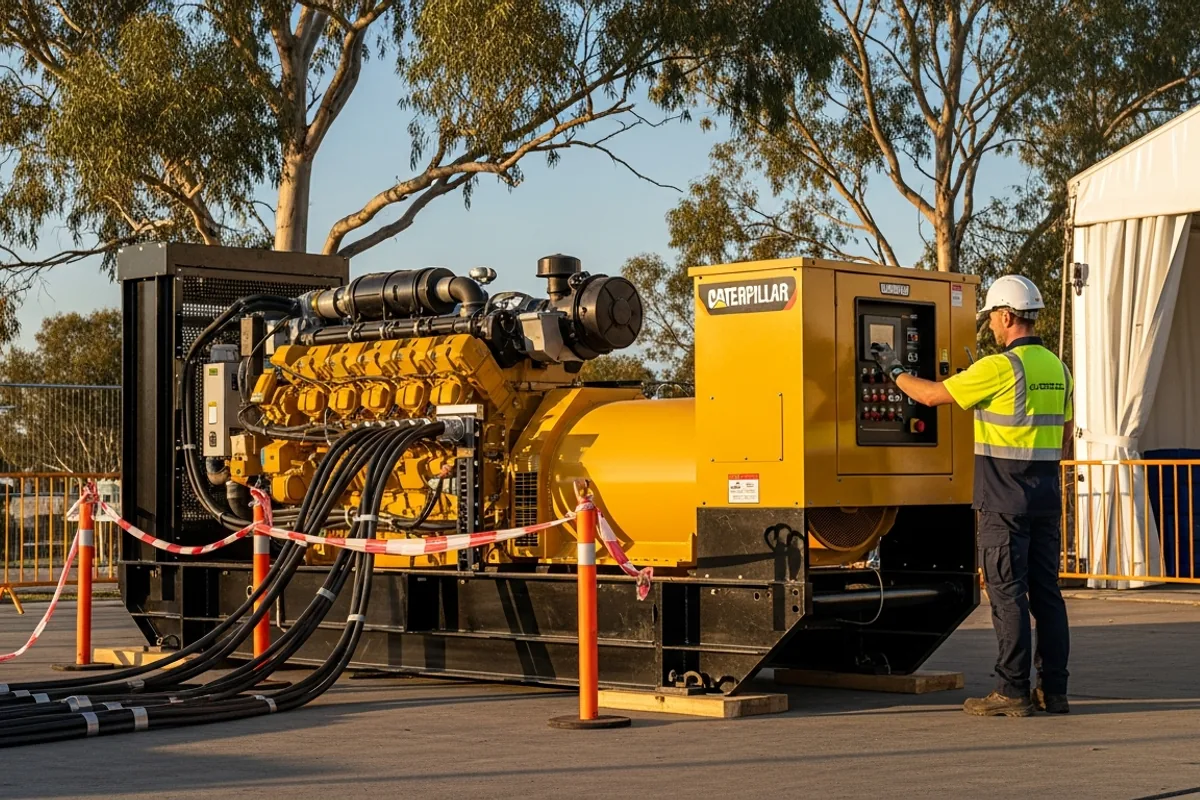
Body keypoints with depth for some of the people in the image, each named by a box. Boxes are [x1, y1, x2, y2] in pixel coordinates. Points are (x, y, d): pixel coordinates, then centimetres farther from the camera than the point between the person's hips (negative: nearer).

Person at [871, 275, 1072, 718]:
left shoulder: (999, 367, -14)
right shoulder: (1057, 368, 11)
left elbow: (931, 395, -9)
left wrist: (895, 370, 8)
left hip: (1004, 499, -8)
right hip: (1046, 497, 8)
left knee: (1007, 593, -4)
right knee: (1046, 591, 9)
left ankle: (1012, 691, -3)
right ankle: (1053, 689, 11)